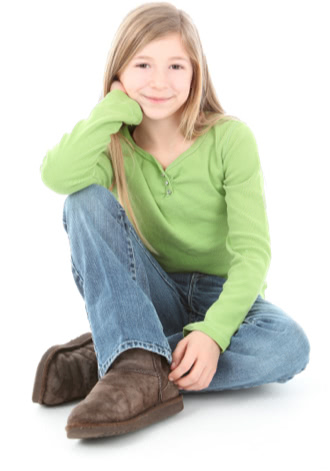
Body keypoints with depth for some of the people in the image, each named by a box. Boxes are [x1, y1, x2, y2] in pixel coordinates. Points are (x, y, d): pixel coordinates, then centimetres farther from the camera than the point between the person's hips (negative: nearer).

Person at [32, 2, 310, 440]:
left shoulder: (230, 138, -10)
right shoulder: (114, 143, -4)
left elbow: (252, 250, -16)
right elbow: (57, 176, -29)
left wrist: (214, 331, -31)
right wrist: (118, 105, -18)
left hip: (223, 298, 0)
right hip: (152, 301, 1)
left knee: (289, 345, -33)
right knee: (88, 201, -22)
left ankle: (102, 359, -26)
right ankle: (140, 368, -35)